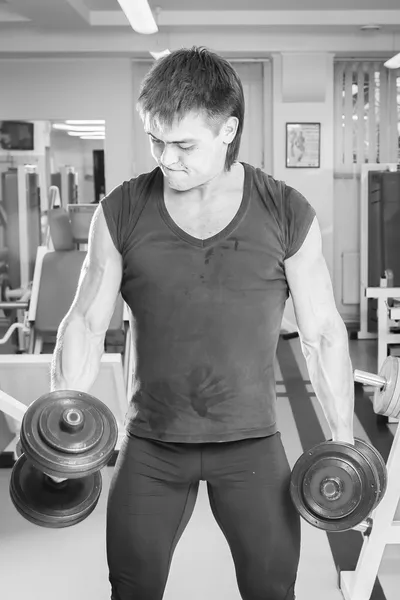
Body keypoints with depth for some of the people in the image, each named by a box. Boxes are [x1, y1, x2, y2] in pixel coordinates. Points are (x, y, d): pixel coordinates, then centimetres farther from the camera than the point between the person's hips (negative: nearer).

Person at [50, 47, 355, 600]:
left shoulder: (287, 215, -5)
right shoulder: (120, 212, -3)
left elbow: (323, 334, 0)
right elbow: (86, 324, 1)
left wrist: (345, 443, 0)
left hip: (252, 444, -1)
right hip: (151, 447, 1)